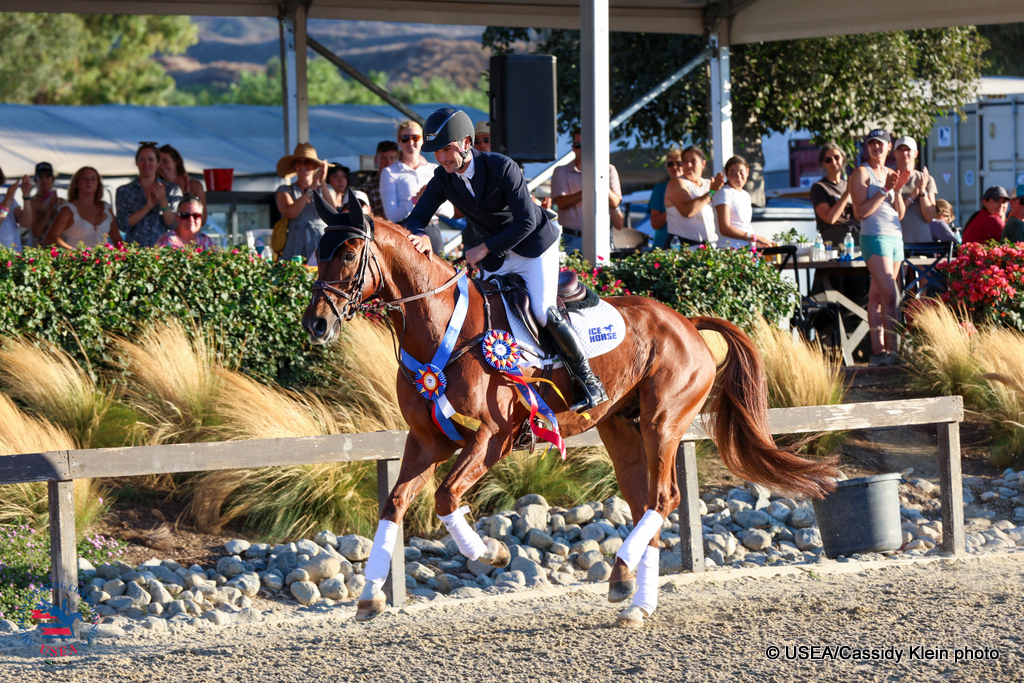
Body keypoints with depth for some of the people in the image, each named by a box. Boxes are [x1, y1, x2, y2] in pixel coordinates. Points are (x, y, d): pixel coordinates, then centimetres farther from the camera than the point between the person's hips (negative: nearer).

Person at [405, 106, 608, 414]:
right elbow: (416, 218, -8)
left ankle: (589, 381, -10)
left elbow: (526, 221, -24)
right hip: (496, 259, 6)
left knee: (543, 312, -21)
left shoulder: (502, 167, -24)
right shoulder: (443, 180, -8)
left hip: (534, 248, -6)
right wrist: (421, 236, -33)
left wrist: (485, 248, -25)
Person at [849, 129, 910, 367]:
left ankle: (878, 351, 3)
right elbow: (860, 212, -10)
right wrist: (884, 190, -13)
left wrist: (898, 189, -2)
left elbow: (900, 214, 14)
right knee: (890, 295, -16)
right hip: (874, 238, -7)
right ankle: (891, 350, -18)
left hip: (895, 237, 7)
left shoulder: (891, 174, 18)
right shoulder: (862, 173, -2)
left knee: (877, 296, 6)